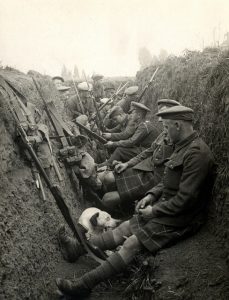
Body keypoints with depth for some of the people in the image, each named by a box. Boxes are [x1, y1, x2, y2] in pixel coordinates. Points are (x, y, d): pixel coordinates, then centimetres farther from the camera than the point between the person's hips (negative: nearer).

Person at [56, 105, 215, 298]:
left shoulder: (197, 153, -24)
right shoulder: (184, 146, 9)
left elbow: (185, 199, -25)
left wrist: (154, 211, -15)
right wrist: (152, 195, 3)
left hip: (179, 219, -8)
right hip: (164, 208, 8)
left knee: (132, 244, -14)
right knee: (123, 229, 3)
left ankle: (84, 285, -9)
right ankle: (77, 248, 9)